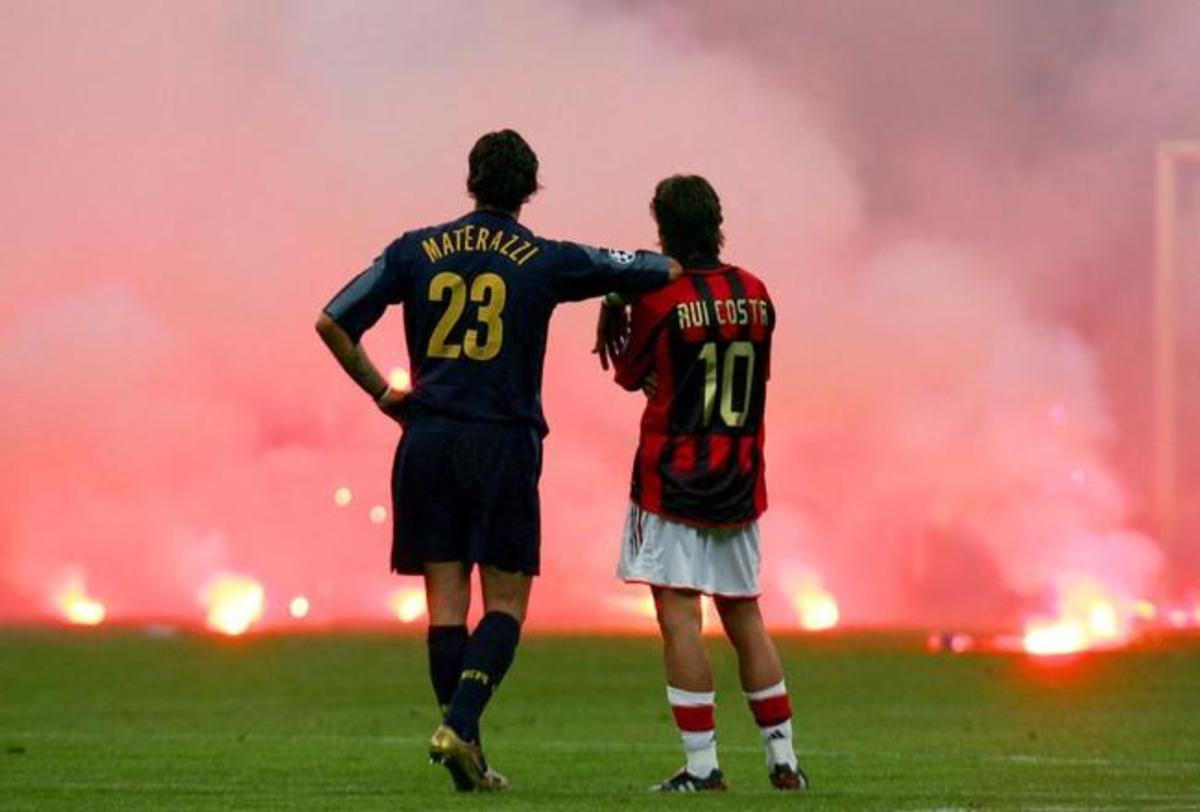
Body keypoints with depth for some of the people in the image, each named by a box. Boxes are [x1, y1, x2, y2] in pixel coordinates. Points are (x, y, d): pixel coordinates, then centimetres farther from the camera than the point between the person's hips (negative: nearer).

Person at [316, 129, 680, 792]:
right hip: (504, 441, -2)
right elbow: (666, 271, 5)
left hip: (428, 439, 3)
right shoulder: (548, 261, 0)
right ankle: (460, 725, -16)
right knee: (505, 601, 3)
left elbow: (332, 323, 3)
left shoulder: (416, 251, 6)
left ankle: (463, 756, 3)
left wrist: (382, 394, 13)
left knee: (445, 597, 5)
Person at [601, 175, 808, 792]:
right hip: (740, 484, 6)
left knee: (678, 614, -6)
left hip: (672, 480, -6)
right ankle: (783, 759, 15)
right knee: (743, 615, 14)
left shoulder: (660, 300, -11)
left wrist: (612, 319, 19)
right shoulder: (755, 295, 4)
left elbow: (631, 375, 3)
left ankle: (702, 764, -12)